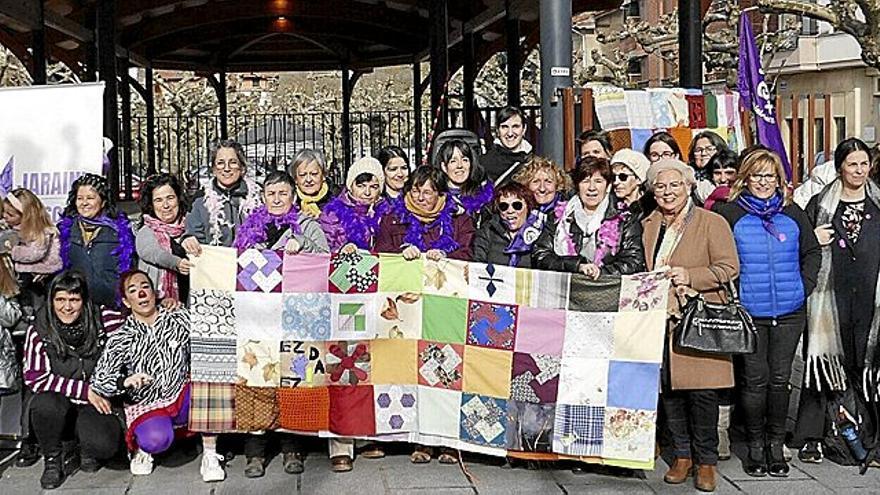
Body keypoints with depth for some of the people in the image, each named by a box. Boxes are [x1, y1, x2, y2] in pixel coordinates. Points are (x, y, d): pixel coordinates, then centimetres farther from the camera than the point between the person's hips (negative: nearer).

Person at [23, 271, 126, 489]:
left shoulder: (104, 321, -9)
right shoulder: (39, 332, -10)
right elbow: (35, 378, -14)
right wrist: (85, 390, -18)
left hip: (96, 404, 0)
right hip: (58, 403, 0)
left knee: (106, 445, -30)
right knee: (45, 403, -36)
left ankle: (87, 451, 12)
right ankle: (52, 459, -5)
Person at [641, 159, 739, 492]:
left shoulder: (713, 223, 2)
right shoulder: (647, 225, 16)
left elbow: (728, 268, -5)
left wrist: (689, 276, -16)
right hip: (659, 321, 4)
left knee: (702, 391, -6)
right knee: (669, 390, 5)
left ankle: (706, 461, 8)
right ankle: (682, 456, 18)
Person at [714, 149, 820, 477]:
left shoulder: (793, 213, 9)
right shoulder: (728, 213, -1)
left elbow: (812, 252, 16)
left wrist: (804, 286, 6)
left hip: (789, 312, 3)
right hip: (747, 313, -2)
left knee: (780, 378, 8)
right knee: (755, 379, 1)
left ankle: (776, 444, 20)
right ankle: (755, 446, 15)